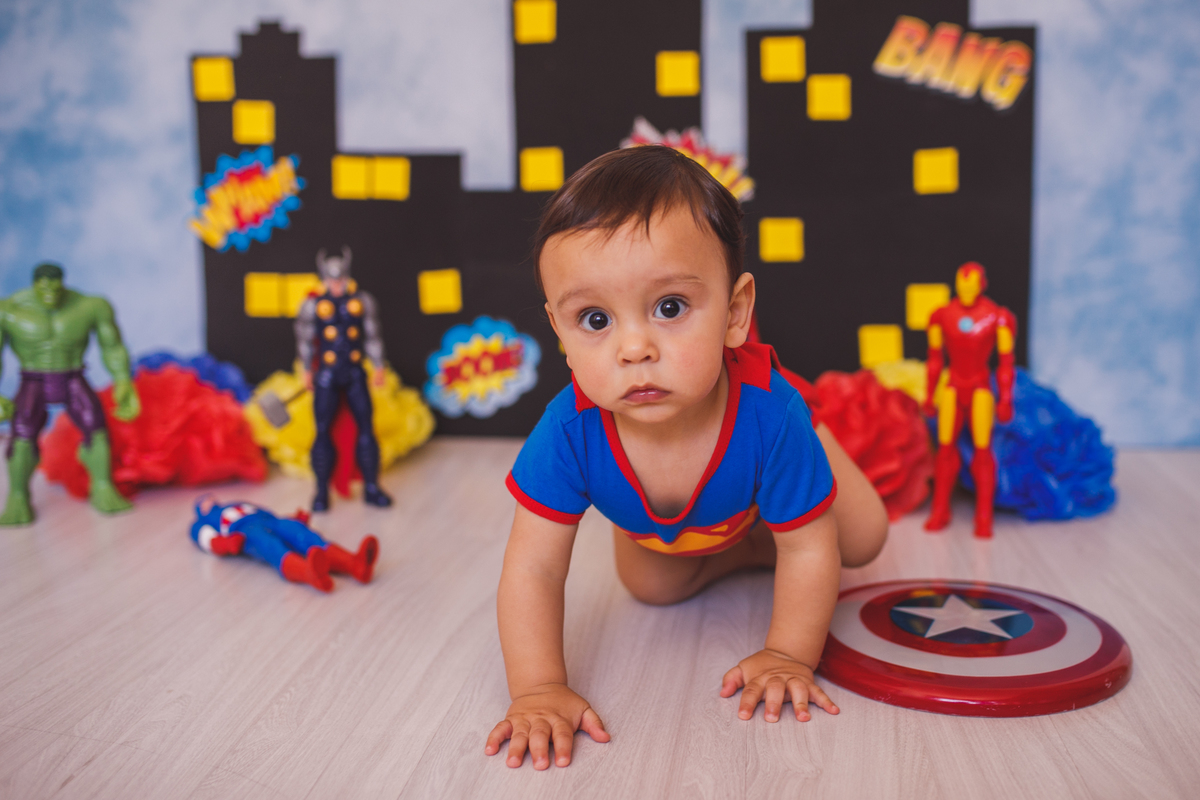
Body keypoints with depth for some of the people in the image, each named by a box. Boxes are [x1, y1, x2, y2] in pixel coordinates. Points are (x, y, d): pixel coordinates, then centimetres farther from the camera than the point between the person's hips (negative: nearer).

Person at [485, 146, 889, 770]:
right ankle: (743, 552, 36)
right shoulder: (569, 432, -45)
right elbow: (533, 571, -37)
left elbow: (808, 551, -34)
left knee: (863, 539, 7)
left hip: (755, 503, -1)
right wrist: (539, 689, -43)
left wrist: (788, 657, -30)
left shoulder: (767, 413, -48)